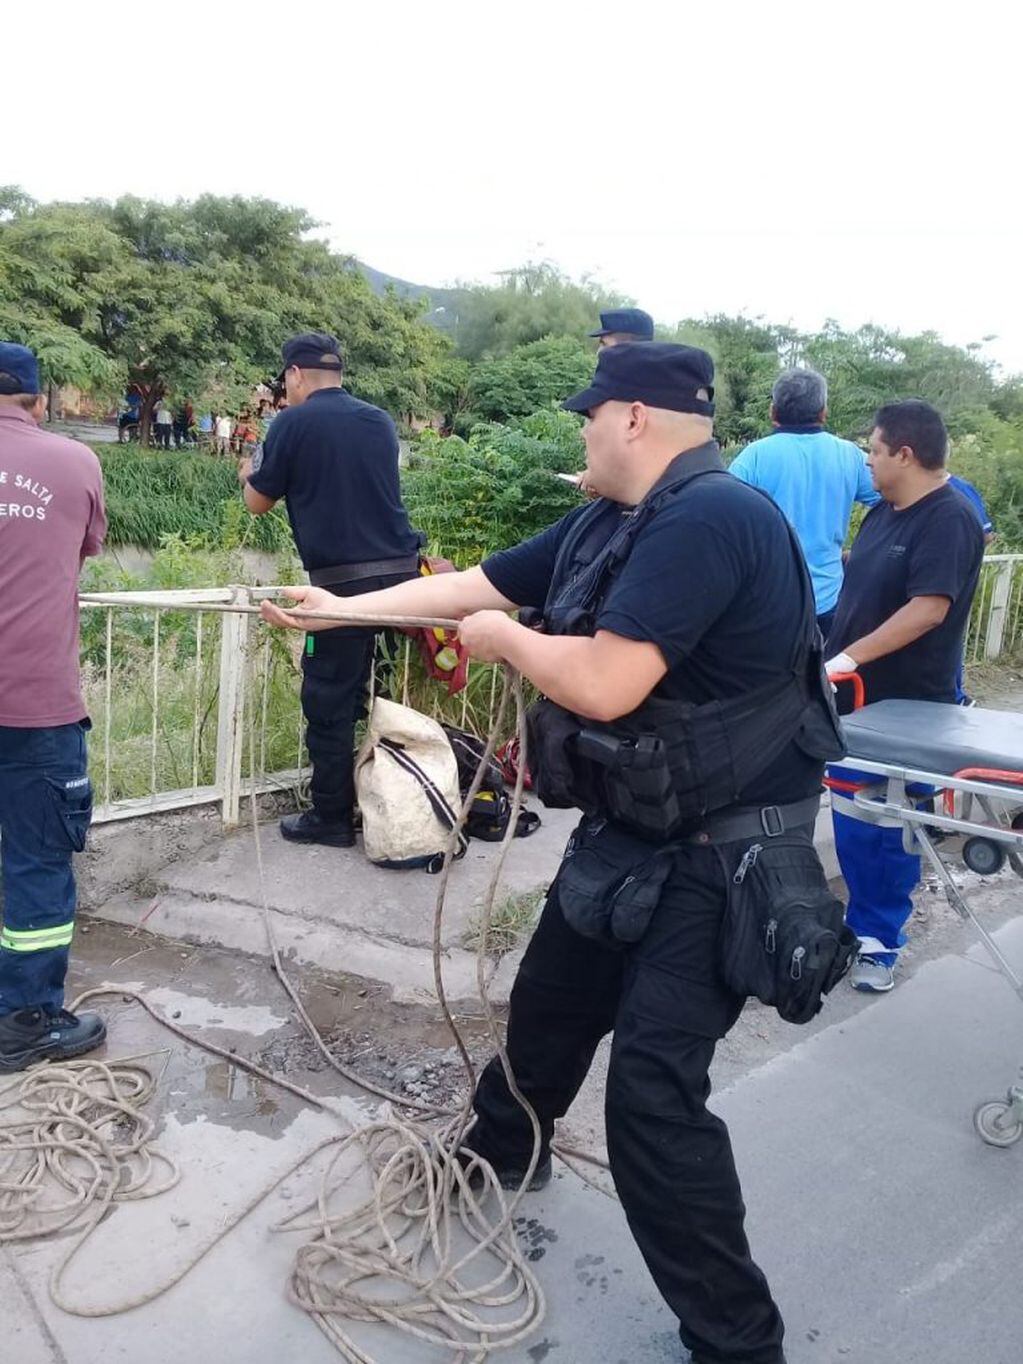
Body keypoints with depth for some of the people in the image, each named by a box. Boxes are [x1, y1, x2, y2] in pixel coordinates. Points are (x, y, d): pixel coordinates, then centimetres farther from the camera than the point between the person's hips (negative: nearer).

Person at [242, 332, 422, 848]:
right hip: (401, 569, 6)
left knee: (329, 700, 5)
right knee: (368, 690, 16)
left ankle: (331, 819, 13)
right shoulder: (380, 421, 12)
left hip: (344, 578, -6)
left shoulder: (294, 423, -3)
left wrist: (249, 475, 28)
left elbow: (258, 503, 6)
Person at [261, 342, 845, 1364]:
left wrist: (505, 639, -12)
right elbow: (473, 585, 13)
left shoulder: (710, 517, -25)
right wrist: (336, 610, 18)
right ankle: (501, 1148, 52)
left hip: (721, 853, -9)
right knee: (549, 1002, 24)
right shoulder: (602, 524, 4)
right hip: (629, 833, 10)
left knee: (652, 1092, -10)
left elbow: (604, 682, -32)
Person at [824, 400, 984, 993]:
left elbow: (929, 608, -24)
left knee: (891, 830, 3)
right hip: (856, 699, 8)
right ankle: (865, 925, 31)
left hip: (907, 708, -8)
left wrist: (849, 657, -26)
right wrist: (831, 660, 12)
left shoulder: (950, 519, -15)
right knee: (852, 819, 15)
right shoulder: (882, 514, 10)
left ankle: (879, 942, 17)